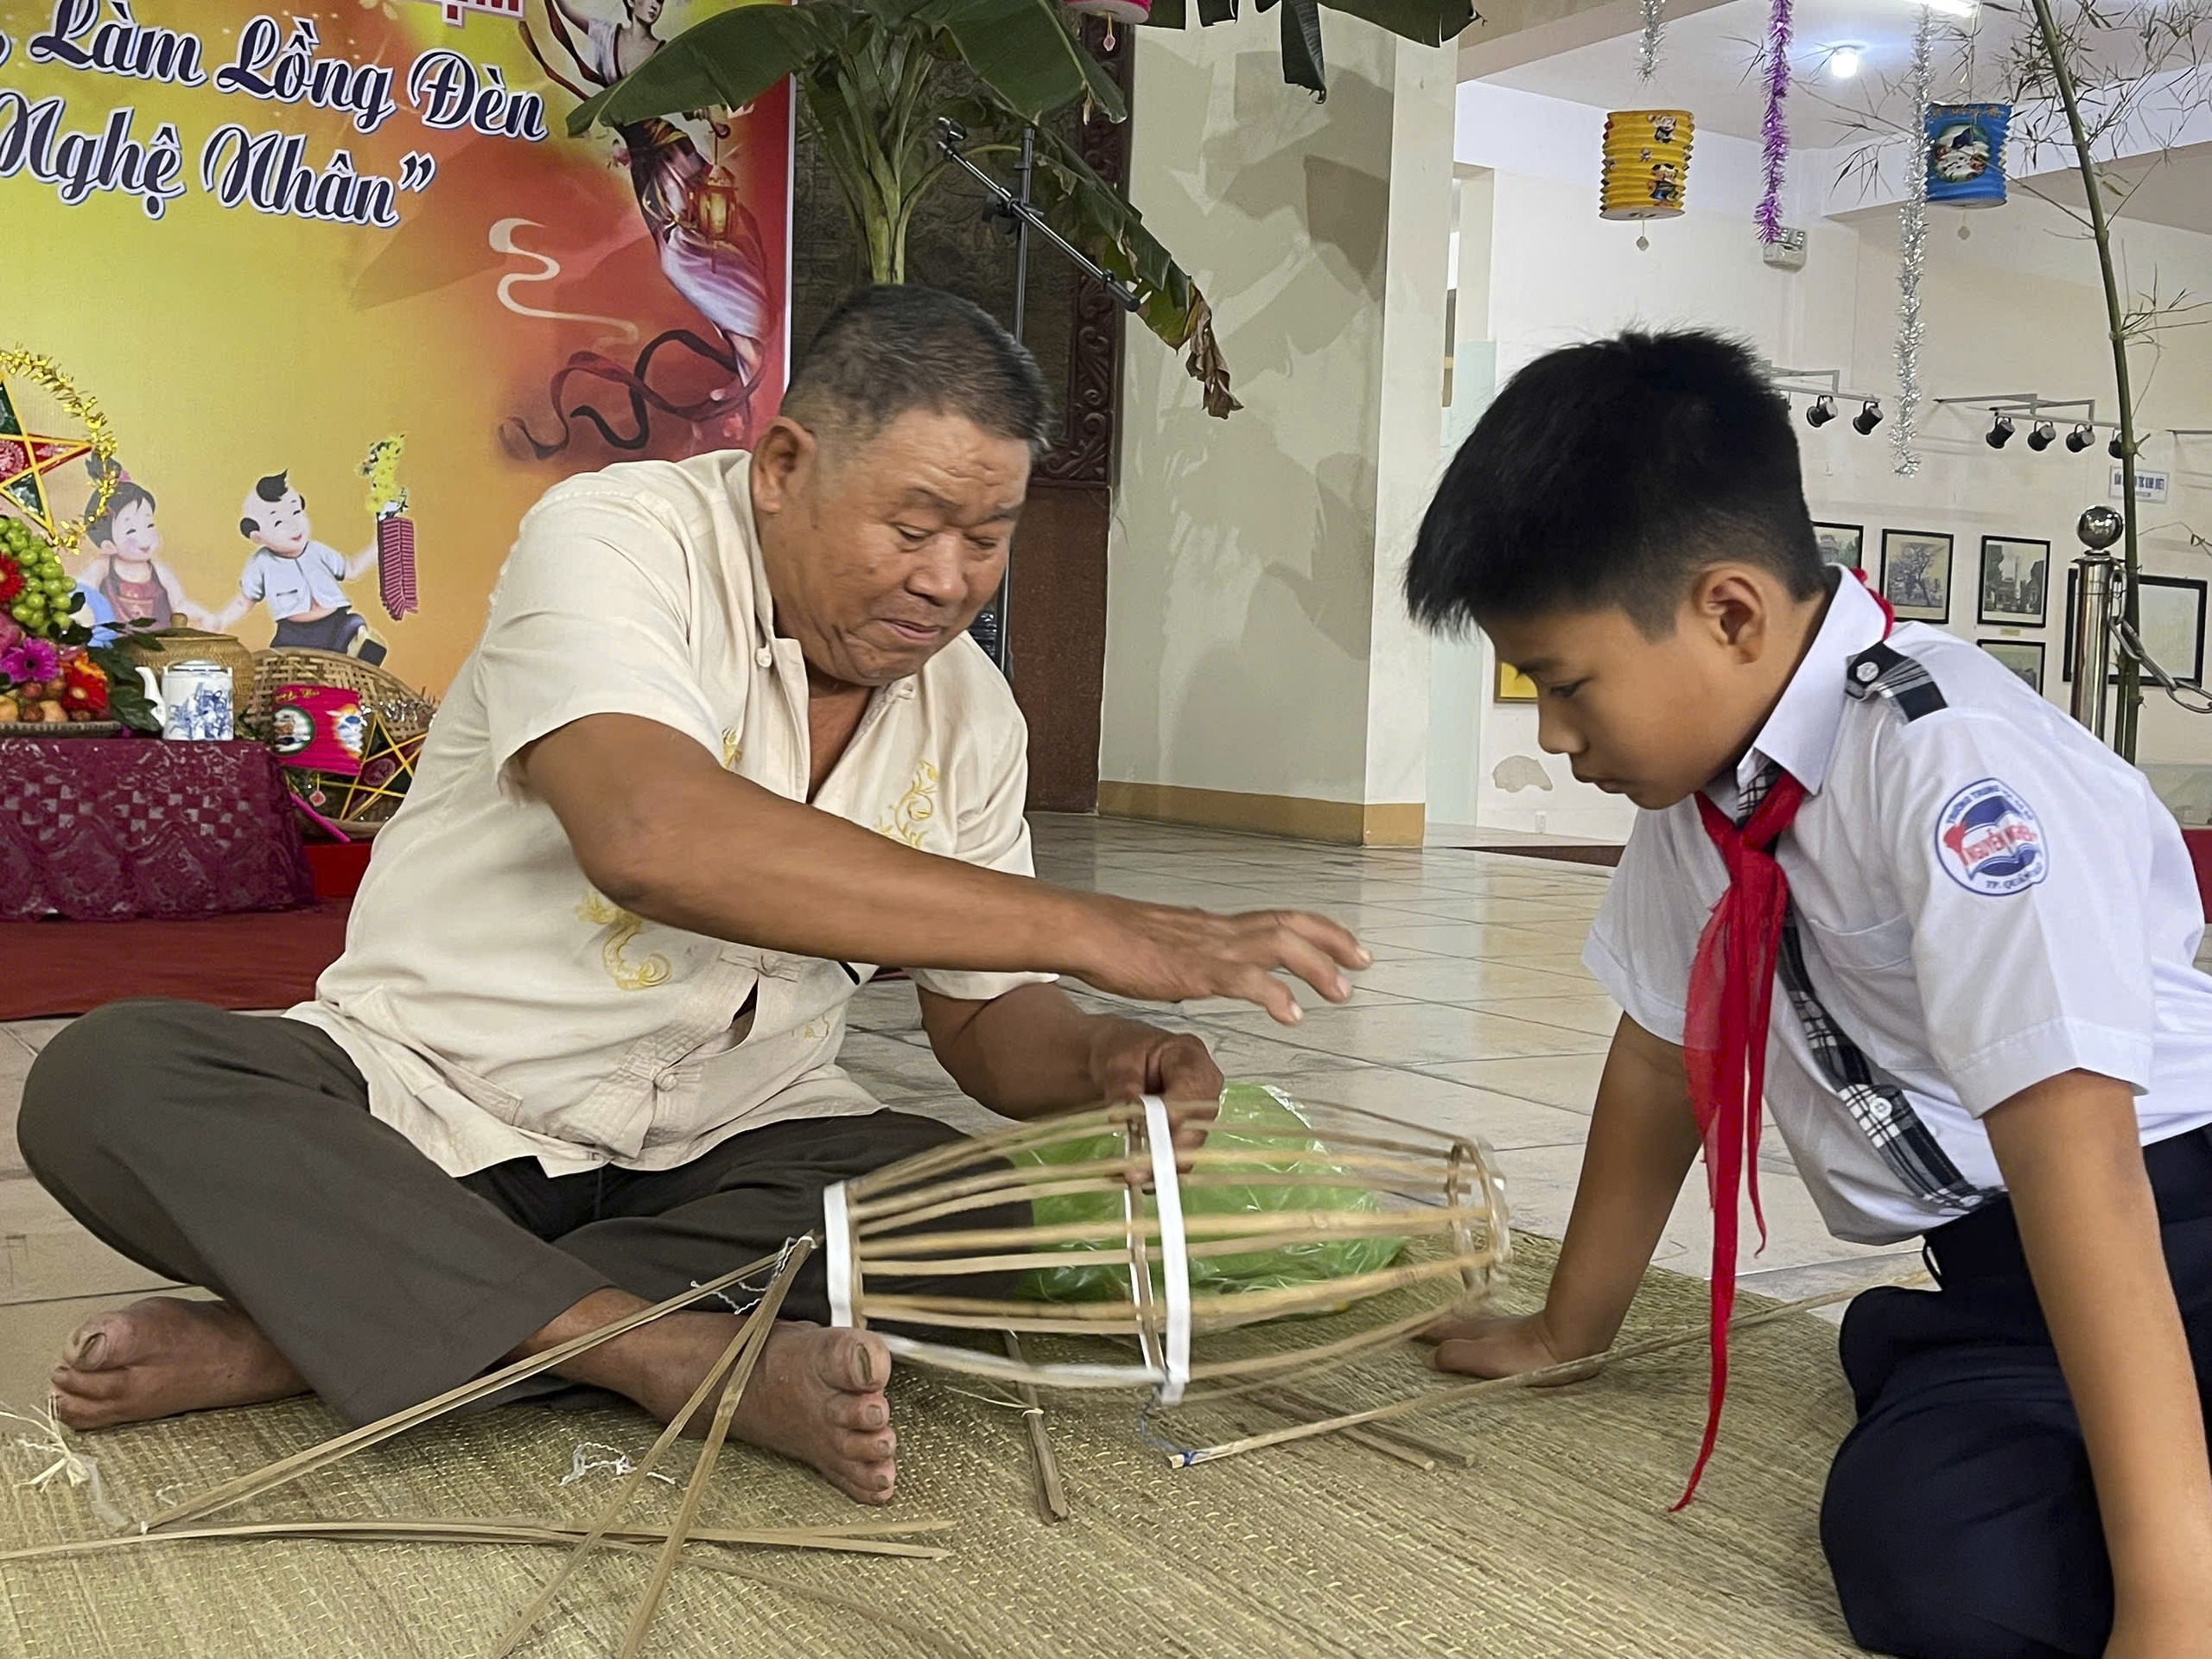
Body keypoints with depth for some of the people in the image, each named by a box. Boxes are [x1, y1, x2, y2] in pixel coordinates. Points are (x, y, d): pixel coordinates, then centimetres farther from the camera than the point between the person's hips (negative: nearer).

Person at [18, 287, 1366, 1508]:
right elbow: (650, 836, -38)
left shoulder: (972, 710, 0)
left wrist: (1095, 1061, -20)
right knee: (108, 1078, -27)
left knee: (991, 1206, -24)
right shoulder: (613, 538, -18)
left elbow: (985, 1019, 6)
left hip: (723, 1150, 4)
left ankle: (311, 1321, -22)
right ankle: (693, 1356, -33)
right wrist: (1087, 929, -39)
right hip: (424, 1104, -3)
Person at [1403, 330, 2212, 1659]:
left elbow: (2075, 1160, -31)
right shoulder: (1695, 764, -1)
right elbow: (1660, 1053, 9)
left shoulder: (1945, 762, -25)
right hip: (1993, 1276, 8)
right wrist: (1569, 1332, 17)